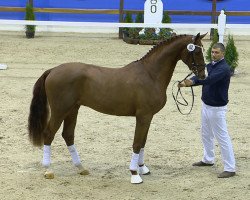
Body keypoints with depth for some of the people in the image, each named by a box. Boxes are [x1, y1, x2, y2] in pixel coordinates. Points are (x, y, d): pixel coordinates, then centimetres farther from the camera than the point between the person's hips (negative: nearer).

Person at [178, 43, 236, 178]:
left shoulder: (224, 69, -20)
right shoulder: (210, 66, 8)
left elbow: (210, 79, -35)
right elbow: (200, 76, -5)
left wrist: (192, 82, -49)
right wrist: (186, 82, -26)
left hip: (217, 108, -9)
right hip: (206, 105, 9)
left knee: (222, 137, -7)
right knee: (206, 134, 22)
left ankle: (230, 168, -4)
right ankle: (208, 159, 40)